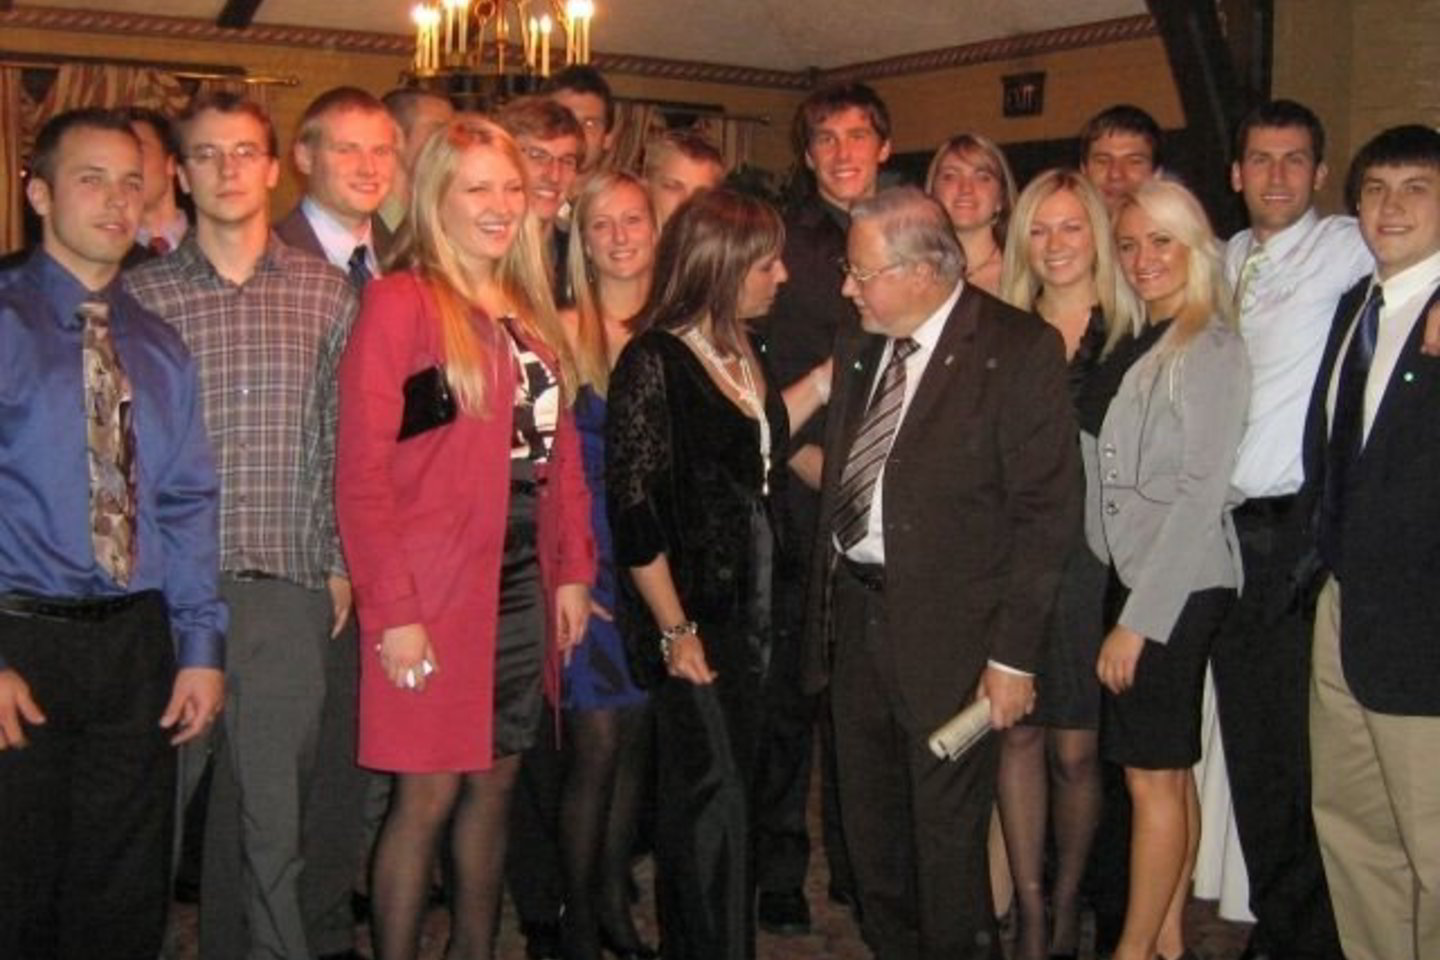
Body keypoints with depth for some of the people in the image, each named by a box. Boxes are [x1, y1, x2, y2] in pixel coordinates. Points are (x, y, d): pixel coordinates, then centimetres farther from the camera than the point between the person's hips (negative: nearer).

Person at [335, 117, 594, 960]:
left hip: (523, 587, 6)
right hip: (437, 592, -6)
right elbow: (362, 472, -12)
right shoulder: (401, 304, -8)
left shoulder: (532, 313, 13)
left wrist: (572, 571, 7)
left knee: (495, 782, 13)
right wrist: (392, 610, -16)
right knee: (430, 793, -1)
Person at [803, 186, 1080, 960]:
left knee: (947, 831, 5)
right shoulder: (859, 345, 8)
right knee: (868, 819, 17)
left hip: (947, 629, -6)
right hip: (853, 610, 6)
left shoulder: (1019, 349, -12)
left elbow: (1047, 510, -13)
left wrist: (1014, 653, -15)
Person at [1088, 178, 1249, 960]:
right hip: (1128, 573, 8)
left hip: (1179, 587, -8)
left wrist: (1138, 618, -17)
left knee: (1153, 775, 0)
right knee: (1167, 770, 14)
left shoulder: (1212, 348, -13)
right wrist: (1126, 603, 4)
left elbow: (1201, 493, -16)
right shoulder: (1129, 345, 12)